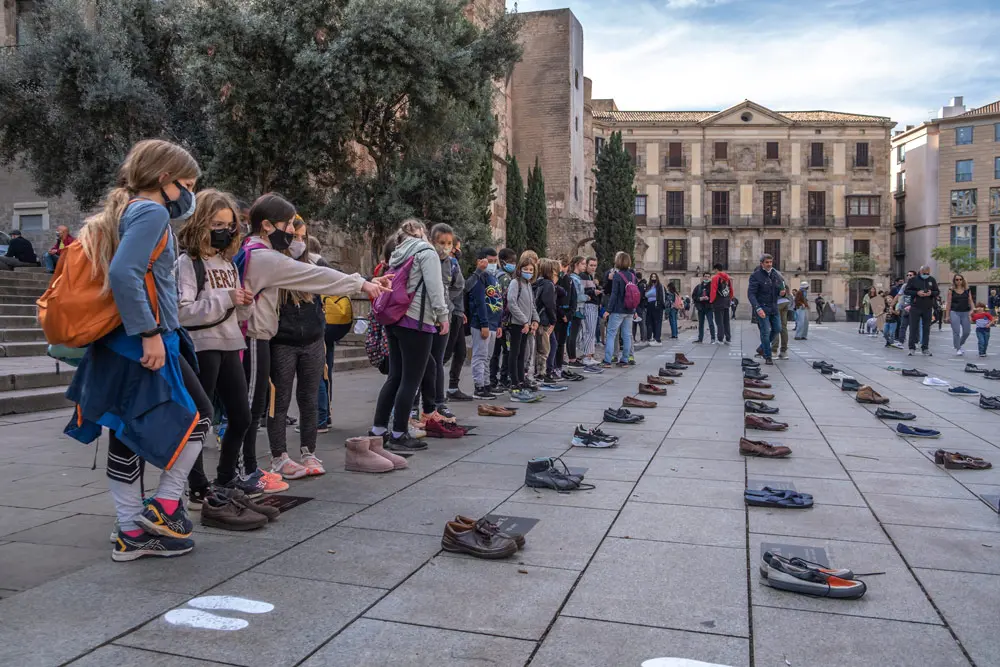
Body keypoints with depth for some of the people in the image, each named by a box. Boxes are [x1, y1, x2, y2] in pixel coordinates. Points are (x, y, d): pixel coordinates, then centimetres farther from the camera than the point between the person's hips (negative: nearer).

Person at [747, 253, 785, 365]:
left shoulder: (776, 274, 7)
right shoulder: (755, 276, -11)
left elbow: (780, 288, 20)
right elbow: (751, 294, -17)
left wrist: (781, 292, -7)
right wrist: (758, 308, -27)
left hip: (774, 307, 6)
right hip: (762, 308, -6)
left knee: (777, 329, 7)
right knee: (765, 332, -5)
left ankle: (762, 348, 27)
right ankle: (767, 357, 5)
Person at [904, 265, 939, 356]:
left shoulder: (932, 280, 9)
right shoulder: (913, 280, 1)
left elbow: (937, 292, 12)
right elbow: (906, 291, -2)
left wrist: (931, 293, -11)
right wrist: (917, 293, -16)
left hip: (927, 308, 3)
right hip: (915, 308, -3)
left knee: (926, 328, 6)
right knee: (913, 328, -2)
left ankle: (925, 348, 13)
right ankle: (912, 348, 3)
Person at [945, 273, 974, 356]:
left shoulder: (967, 290, 7)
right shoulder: (951, 290, 2)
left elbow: (970, 301, 8)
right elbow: (948, 303, 2)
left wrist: (972, 309, -10)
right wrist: (947, 315, 0)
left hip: (965, 313, 3)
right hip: (954, 312, -2)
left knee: (966, 332, 4)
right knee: (956, 332, -6)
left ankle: (959, 345, 28)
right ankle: (958, 349, 3)